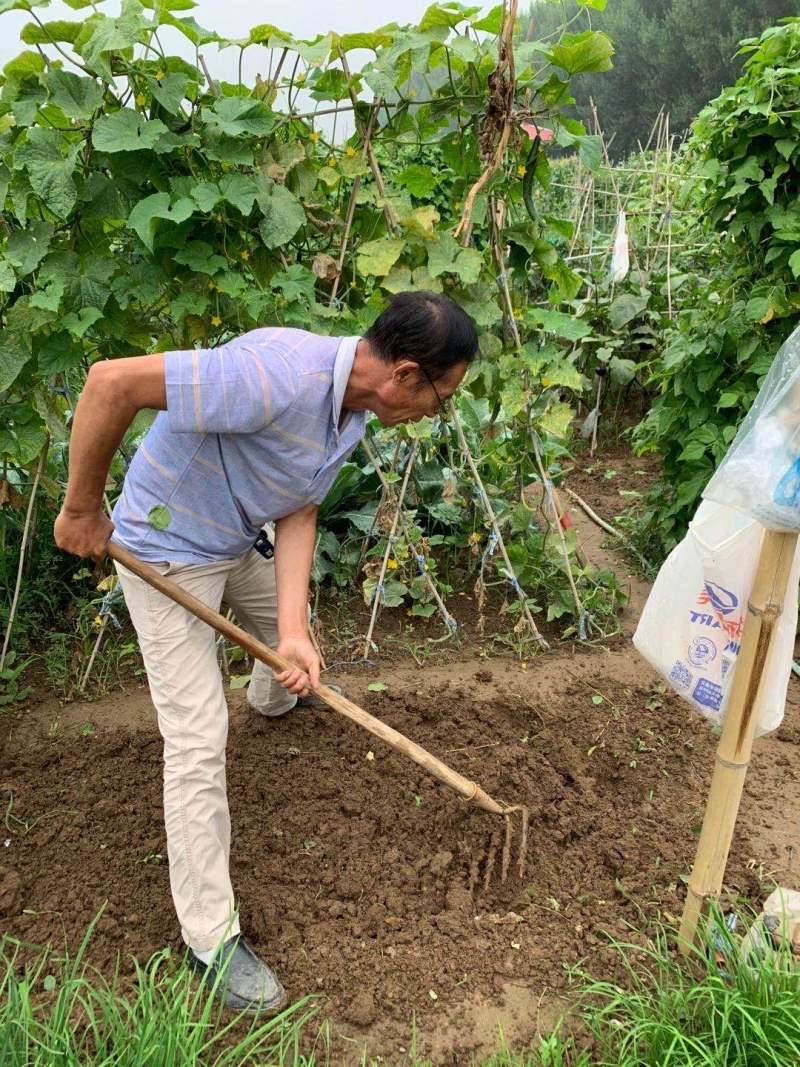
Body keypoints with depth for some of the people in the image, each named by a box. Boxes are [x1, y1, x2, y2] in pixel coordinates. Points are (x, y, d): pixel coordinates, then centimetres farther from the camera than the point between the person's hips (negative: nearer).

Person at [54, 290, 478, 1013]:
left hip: (234, 547, 8)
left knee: (289, 627, 30)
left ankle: (274, 697, 68)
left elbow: (298, 512, -5)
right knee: (198, 742, -7)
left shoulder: (352, 408, -8)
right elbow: (112, 382, -39)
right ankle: (210, 936, 8)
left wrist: (293, 630, -15)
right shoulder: (281, 377, -38)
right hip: (166, 553, -8)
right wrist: (82, 509, -26)